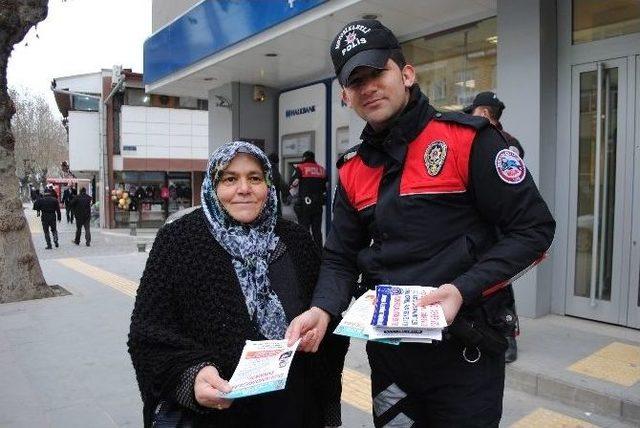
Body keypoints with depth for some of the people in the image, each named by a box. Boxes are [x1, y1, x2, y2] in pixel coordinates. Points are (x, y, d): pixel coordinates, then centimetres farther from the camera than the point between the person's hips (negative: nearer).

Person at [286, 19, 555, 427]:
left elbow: (534, 227, -11)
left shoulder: (466, 139, -11)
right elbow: (341, 257, 5)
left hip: (463, 345, -5)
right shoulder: (353, 170, 5)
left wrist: (463, 290, -22)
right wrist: (322, 310, -14)